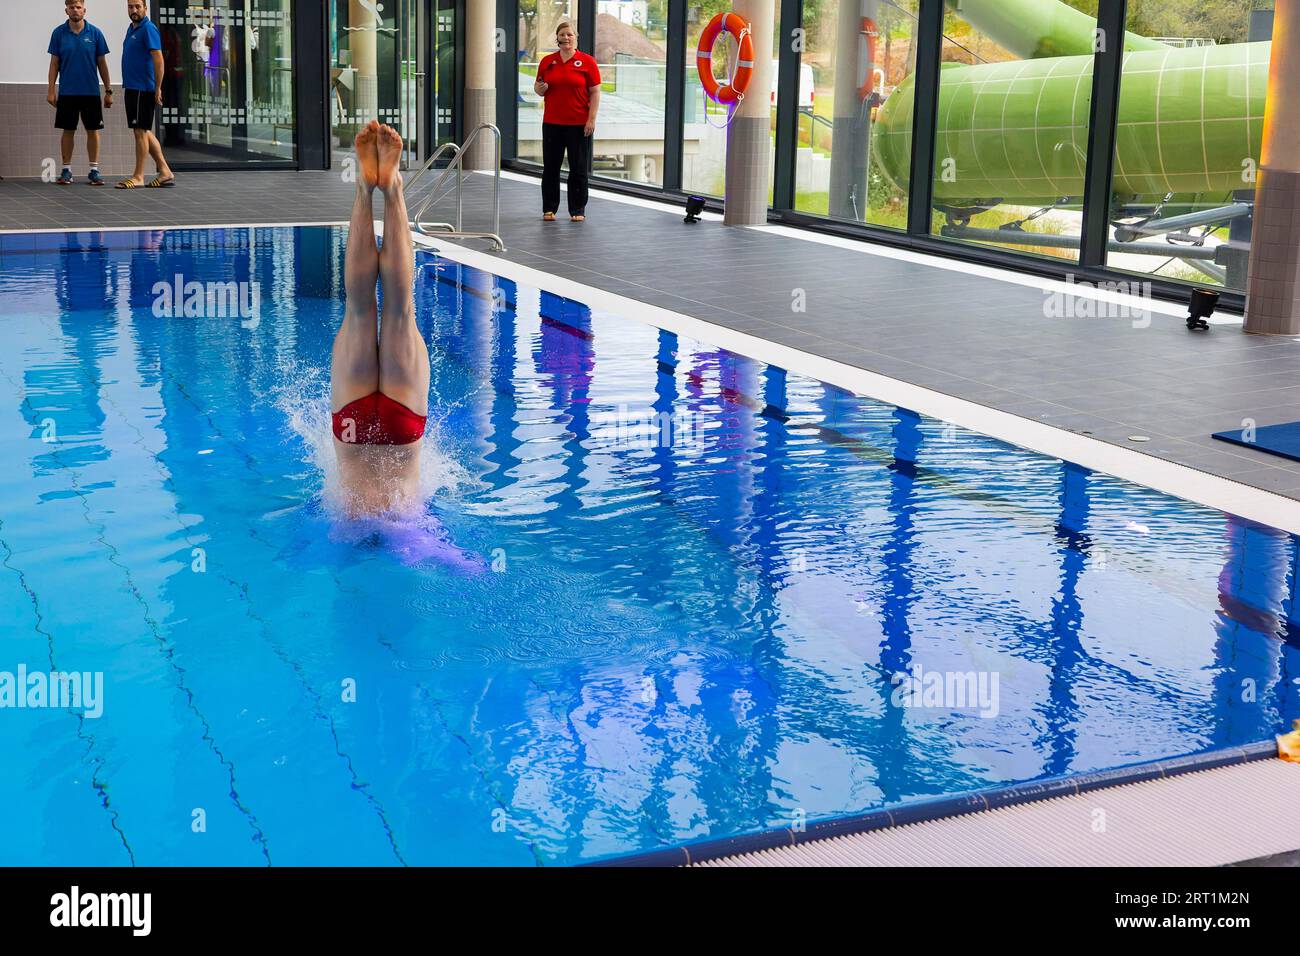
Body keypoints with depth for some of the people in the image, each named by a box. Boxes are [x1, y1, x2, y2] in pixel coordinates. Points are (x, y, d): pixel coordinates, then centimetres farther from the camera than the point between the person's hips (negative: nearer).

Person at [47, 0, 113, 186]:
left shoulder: (95, 33, -1)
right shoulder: (59, 33, 0)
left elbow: (102, 63, 4)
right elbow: (54, 63, 3)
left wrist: (108, 90, 1)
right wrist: (51, 90, -2)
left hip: (91, 92, 0)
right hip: (67, 92, 0)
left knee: (93, 130, 2)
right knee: (68, 130, 5)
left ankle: (94, 170, 9)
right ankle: (66, 170, 12)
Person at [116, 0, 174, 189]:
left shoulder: (148, 29, -12)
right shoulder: (131, 29, 16)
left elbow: (158, 59, -18)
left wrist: (158, 88, -21)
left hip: (143, 89, -10)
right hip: (132, 87, 10)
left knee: (140, 131, -4)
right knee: (144, 131, 11)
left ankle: (138, 177, 1)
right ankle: (165, 172, 16)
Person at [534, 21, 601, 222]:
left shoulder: (587, 61, -1)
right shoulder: (547, 61, 8)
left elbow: (595, 93, -3)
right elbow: (538, 88, 16)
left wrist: (591, 119, -10)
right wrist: (539, 88, -9)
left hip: (579, 124, -3)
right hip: (552, 123, 3)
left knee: (579, 168, 2)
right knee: (550, 167, 7)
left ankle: (577, 210, 10)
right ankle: (549, 209, 15)